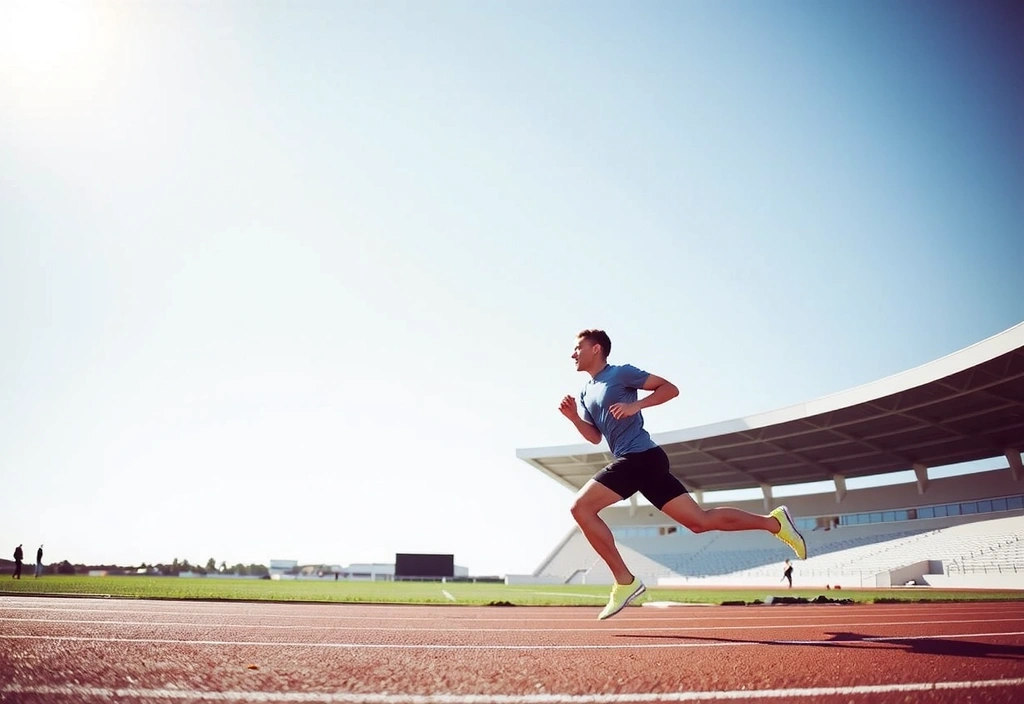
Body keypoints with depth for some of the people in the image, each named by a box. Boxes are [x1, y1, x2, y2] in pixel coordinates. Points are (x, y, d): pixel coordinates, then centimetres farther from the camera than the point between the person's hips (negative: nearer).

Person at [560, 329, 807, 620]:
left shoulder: (620, 373, -2)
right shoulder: (585, 393, 22)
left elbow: (670, 388, -2)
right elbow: (595, 437, 24)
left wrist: (636, 405, -14)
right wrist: (574, 417, 7)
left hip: (640, 457, -9)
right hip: (638, 462, 9)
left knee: (581, 506, -14)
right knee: (699, 520, 6)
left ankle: (625, 581, -11)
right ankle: (773, 522, 11)